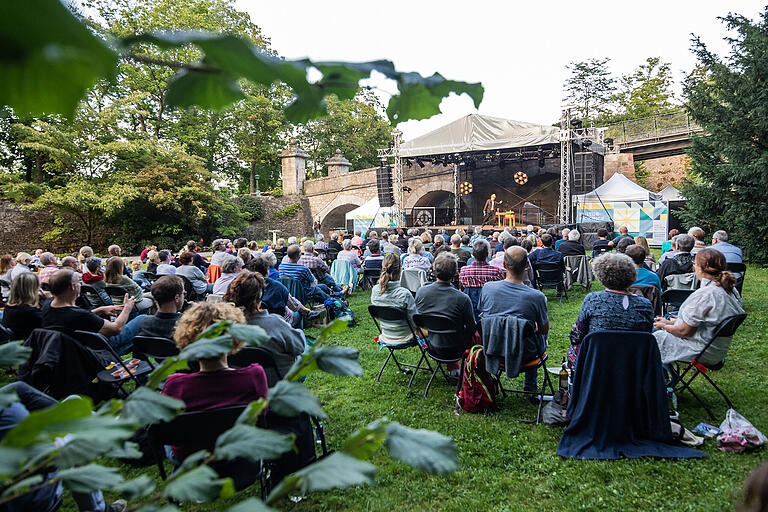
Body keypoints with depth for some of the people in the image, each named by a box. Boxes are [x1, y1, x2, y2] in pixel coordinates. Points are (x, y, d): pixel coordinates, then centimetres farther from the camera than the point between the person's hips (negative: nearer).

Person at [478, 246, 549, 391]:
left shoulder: (487, 288, -17)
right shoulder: (537, 296, -23)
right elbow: (544, 330, -8)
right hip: (523, 355, -1)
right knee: (540, 338, 30)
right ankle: (529, 384, 40)